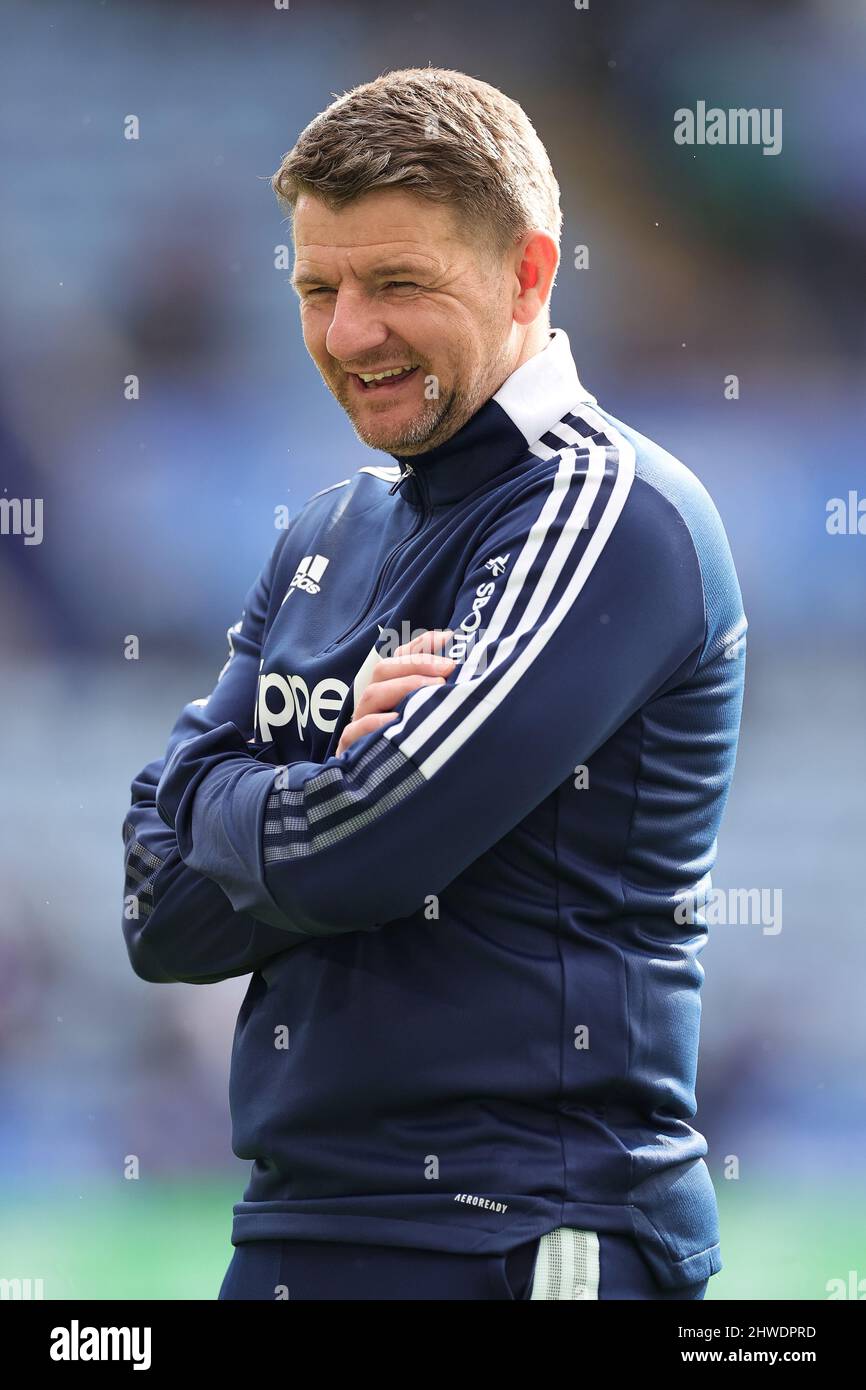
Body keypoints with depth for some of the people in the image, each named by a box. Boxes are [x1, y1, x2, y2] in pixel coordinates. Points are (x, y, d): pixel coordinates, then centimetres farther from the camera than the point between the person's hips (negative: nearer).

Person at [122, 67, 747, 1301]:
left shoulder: (614, 514, -10)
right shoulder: (333, 534, 13)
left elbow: (353, 850, -20)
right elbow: (162, 918, 5)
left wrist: (224, 807, -1)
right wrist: (336, 774, -11)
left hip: (519, 1244, -7)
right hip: (289, 1233, 7)